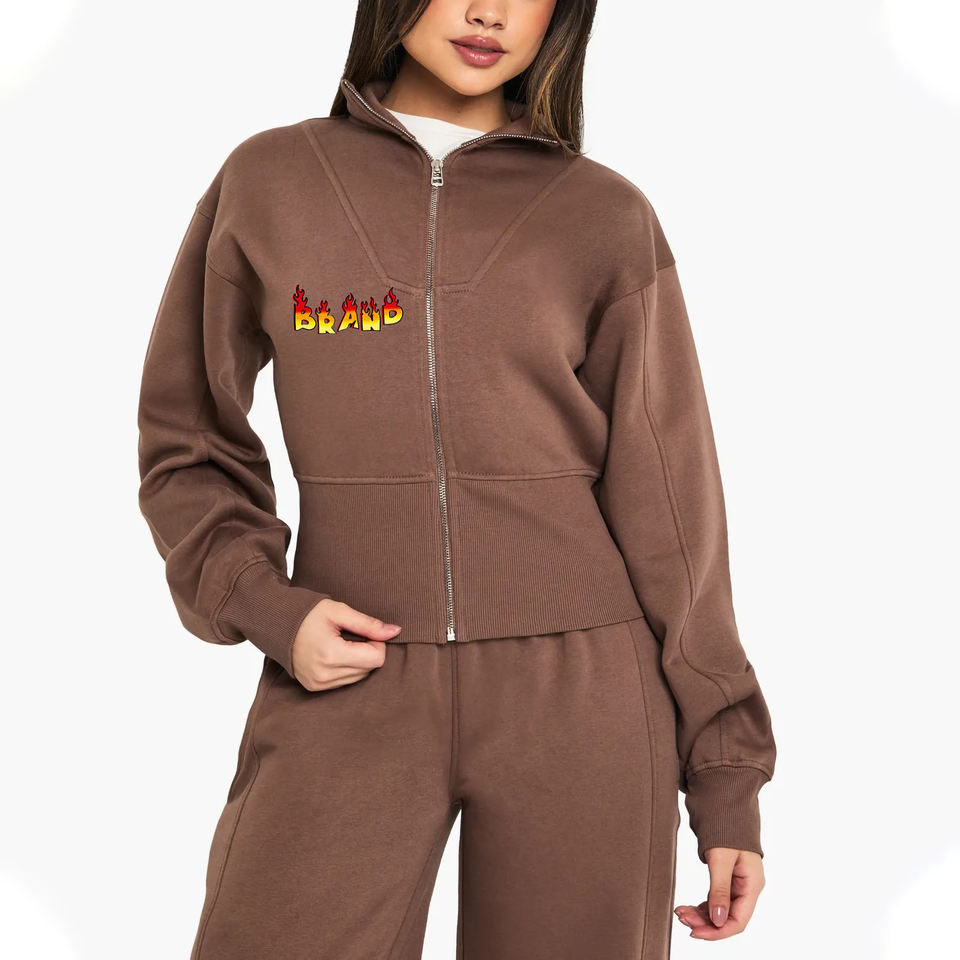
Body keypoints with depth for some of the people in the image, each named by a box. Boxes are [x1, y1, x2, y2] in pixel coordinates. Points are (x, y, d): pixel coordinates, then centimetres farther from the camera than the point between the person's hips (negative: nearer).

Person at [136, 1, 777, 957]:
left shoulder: (606, 217, 3)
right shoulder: (266, 182, 5)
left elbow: (665, 501, 3)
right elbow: (187, 444, 11)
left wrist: (728, 778, 3)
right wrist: (265, 606, -7)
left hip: (577, 698, 0)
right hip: (348, 689, 1)